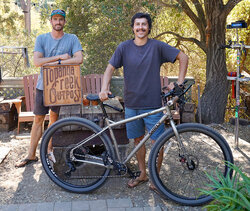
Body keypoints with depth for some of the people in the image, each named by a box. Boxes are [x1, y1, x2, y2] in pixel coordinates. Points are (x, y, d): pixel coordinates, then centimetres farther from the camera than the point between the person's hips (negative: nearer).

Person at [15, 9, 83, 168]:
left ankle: (50, 150, 26)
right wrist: (60, 56, -15)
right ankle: (31, 155, 13)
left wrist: (54, 63, -17)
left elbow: (79, 59, -15)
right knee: (38, 120, 5)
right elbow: (37, 62, -10)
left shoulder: (72, 39, -1)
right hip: (43, 85, 1)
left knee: (54, 118, 10)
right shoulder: (41, 39, 2)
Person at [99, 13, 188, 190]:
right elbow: (111, 68, 3)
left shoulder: (157, 46, -4)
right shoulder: (124, 47, 2)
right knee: (138, 140, 14)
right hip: (131, 104, 3)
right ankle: (143, 174, 31)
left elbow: (183, 57, 1)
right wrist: (104, 89, -14)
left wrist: (179, 83, -6)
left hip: (152, 104, -2)